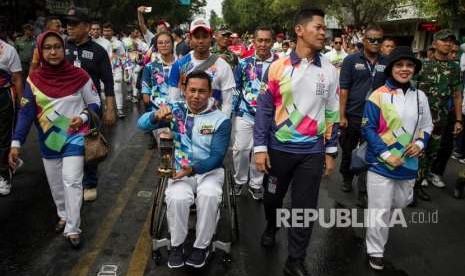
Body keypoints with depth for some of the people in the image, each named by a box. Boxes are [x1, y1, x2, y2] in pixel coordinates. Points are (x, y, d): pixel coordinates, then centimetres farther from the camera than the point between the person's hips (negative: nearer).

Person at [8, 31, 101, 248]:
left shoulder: (79, 76, -9)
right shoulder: (34, 80, -4)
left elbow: (94, 103, 0)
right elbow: (26, 112, -4)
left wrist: (83, 117, -20)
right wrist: (16, 142, -11)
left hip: (74, 136, -3)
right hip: (48, 139, 3)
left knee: (72, 182, -8)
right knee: (55, 183, 14)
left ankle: (73, 229, 0)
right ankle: (63, 215, 37)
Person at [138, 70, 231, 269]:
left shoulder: (220, 119, -5)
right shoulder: (175, 110, 0)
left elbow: (217, 156, -11)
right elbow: (142, 124, -7)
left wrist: (193, 169, -28)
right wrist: (156, 116, -31)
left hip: (209, 170, -1)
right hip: (180, 170, 1)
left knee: (209, 196, -31)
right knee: (177, 198, -29)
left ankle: (201, 246, -9)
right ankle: (176, 244, -3)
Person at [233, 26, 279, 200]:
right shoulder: (244, 63, 3)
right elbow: (235, 87, 9)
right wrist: (234, 107, 5)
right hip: (244, 113, 1)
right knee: (240, 148, 4)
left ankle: (255, 184, 26)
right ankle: (239, 180, 26)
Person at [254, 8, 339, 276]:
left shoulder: (329, 70, 1)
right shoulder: (278, 67, -5)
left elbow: (332, 113, 7)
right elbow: (264, 108, -3)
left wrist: (331, 151, 6)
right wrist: (260, 147, -8)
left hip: (313, 152, 1)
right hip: (279, 148, -1)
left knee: (306, 207, 5)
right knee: (273, 196, 18)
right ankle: (271, 228, 50)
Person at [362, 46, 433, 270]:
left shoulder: (420, 96, 3)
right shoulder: (378, 96, -12)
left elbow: (427, 126, 13)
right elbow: (368, 129, -12)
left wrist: (420, 144, -7)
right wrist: (386, 154, -18)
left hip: (408, 162, 5)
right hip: (381, 163, -5)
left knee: (401, 202, 23)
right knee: (380, 210, 2)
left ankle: (380, 224, 52)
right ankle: (375, 251, 22)